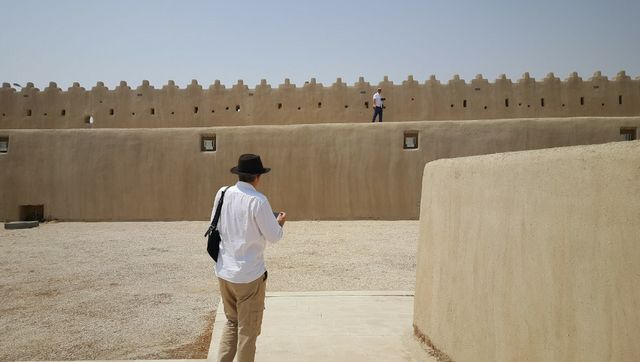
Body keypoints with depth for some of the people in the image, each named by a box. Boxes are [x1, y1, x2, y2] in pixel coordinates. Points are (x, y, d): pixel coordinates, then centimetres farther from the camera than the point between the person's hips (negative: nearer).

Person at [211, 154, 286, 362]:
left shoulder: (222, 194, -1)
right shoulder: (258, 201, -18)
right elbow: (274, 236, -11)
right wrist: (280, 222, 8)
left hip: (224, 272, 6)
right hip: (249, 274, -5)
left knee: (232, 322, 23)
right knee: (248, 329, 11)